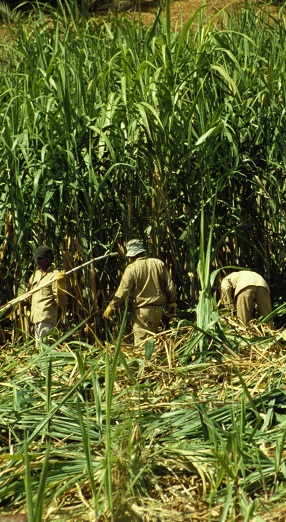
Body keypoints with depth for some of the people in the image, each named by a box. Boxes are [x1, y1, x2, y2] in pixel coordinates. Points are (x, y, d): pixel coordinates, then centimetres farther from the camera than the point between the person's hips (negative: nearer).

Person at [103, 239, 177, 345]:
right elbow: (170, 286, 4)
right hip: (158, 308, 5)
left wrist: (111, 307, -1)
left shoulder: (132, 268, -9)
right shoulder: (159, 264, 4)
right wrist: (172, 302, 16)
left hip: (142, 310, -5)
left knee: (141, 342, -1)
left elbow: (122, 291, -10)